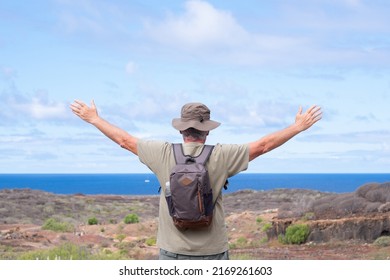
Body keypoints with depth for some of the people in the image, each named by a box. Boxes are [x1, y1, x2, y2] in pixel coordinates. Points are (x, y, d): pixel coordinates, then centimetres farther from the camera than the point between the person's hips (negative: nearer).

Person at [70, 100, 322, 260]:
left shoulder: (164, 154, -4)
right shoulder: (220, 156, -9)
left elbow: (124, 139, 6)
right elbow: (263, 145, -3)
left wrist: (94, 119, 20)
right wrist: (299, 127, 7)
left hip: (173, 252, 1)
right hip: (213, 252, -1)